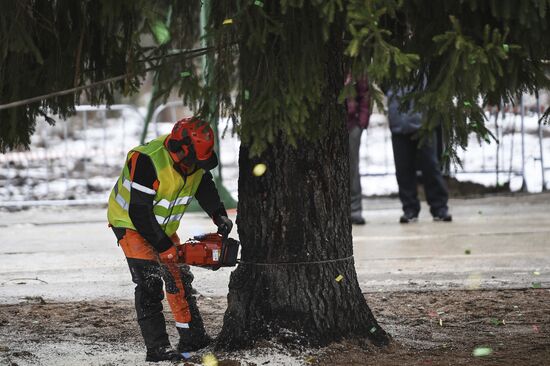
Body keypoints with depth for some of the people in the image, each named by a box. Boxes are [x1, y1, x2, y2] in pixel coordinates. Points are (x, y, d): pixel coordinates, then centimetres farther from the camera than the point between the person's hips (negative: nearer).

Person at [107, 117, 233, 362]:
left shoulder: (194, 161, -13)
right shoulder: (147, 161, -37)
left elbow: (205, 188, 5)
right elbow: (139, 213, -33)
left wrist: (220, 216, -13)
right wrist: (164, 247, -27)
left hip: (162, 226, 8)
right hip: (130, 223, -8)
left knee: (179, 278, 9)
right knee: (150, 282, -17)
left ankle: (192, 338, 18)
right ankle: (157, 348, -17)